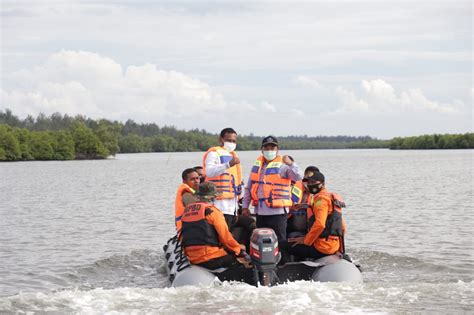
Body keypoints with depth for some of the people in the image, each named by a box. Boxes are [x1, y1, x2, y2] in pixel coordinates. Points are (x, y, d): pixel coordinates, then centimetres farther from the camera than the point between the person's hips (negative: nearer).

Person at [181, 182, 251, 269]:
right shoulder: (212, 211, -7)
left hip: (191, 258, 8)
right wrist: (240, 251, 3)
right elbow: (225, 236, -8)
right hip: (210, 258, -8)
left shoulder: (187, 210, 14)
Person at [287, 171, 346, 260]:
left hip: (322, 248, -10)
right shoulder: (333, 197, 20)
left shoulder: (321, 198, -11)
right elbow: (342, 227, 23)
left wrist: (305, 241, -15)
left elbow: (320, 224, -24)